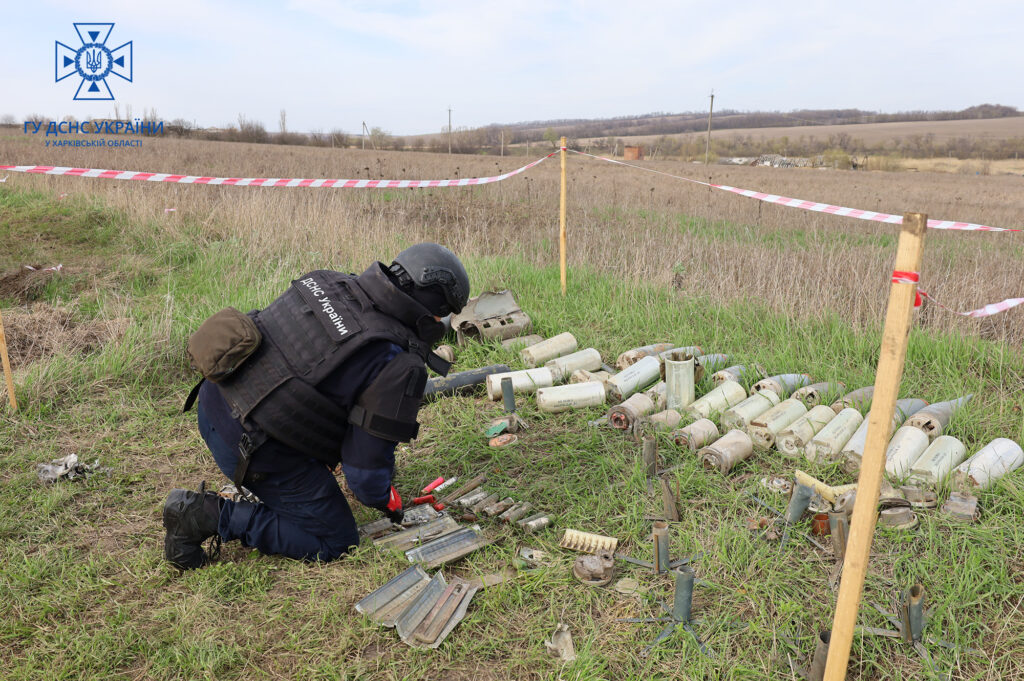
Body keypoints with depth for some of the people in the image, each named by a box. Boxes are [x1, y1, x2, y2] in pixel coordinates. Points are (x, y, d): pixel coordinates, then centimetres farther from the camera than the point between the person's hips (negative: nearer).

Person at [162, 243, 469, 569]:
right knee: (335, 543, 8)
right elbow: (366, 466, -14)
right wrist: (388, 503, 11)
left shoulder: (328, 282, 3)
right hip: (258, 454, -8)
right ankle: (212, 515, -3)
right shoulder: (399, 365, -17)